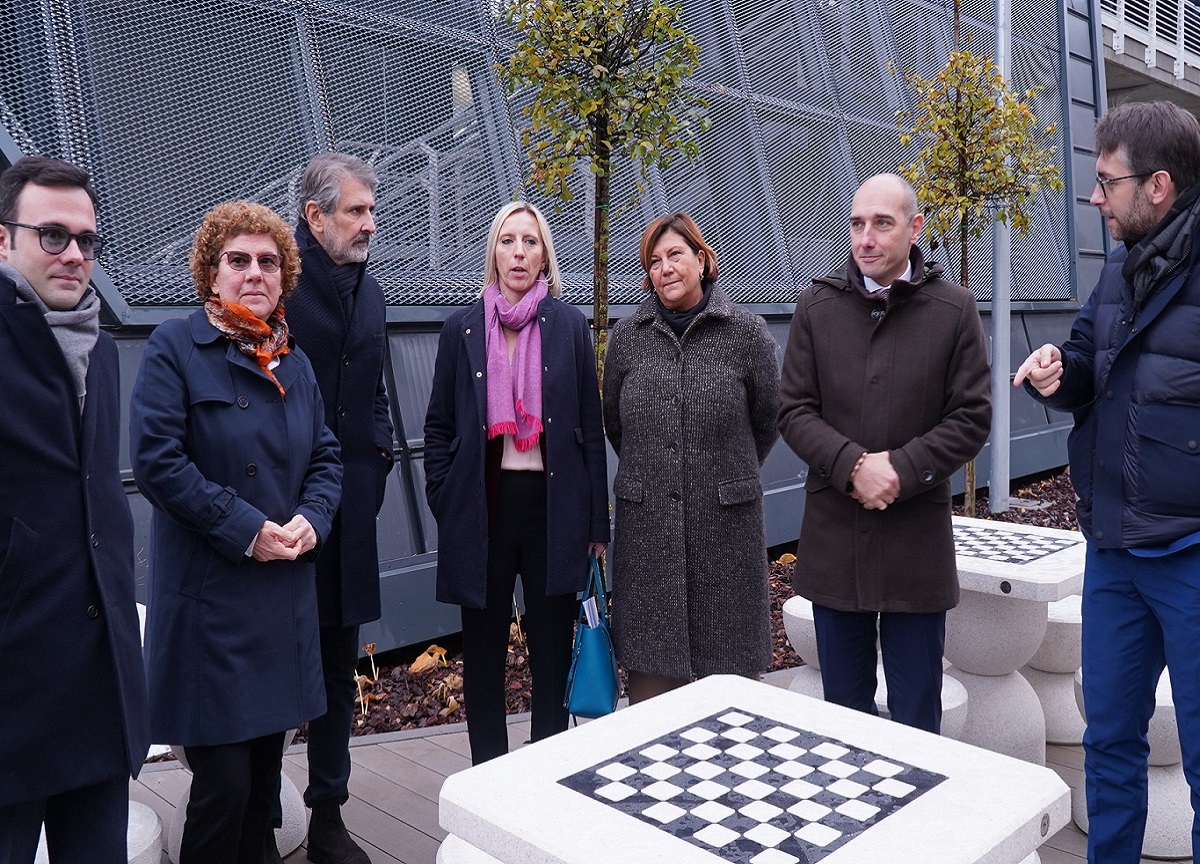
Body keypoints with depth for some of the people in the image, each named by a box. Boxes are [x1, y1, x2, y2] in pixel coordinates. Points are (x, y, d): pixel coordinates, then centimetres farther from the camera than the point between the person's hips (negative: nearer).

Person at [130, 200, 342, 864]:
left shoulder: (294, 361, 14)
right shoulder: (175, 347, -4)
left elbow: (325, 457, 15)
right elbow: (155, 460, -13)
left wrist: (311, 519, -5)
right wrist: (247, 529, -16)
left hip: (285, 594, 6)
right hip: (210, 597, -5)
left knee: (266, 775, 15)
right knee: (224, 782, -2)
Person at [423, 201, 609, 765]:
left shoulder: (570, 326, 3)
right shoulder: (462, 328, 5)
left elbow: (590, 427, 3)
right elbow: (439, 426, 8)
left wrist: (596, 520, 1)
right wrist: (444, 503, -1)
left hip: (553, 502, 0)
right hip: (484, 503, 1)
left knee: (552, 646, 9)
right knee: (483, 649, 10)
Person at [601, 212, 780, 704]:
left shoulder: (747, 333, -1)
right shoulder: (628, 336, 5)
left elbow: (768, 419, 9)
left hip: (726, 521, -1)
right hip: (646, 521, 2)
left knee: (730, 664, 6)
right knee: (649, 664, 7)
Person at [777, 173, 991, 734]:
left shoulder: (954, 310, -1)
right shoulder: (817, 307, 3)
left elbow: (972, 418, -3)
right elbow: (794, 412, -1)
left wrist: (901, 470, -15)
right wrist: (853, 465, -16)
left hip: (918, 540, -1)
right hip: (833, 538, 2)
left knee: (917, 717, 10)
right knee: (842, 709, 16)